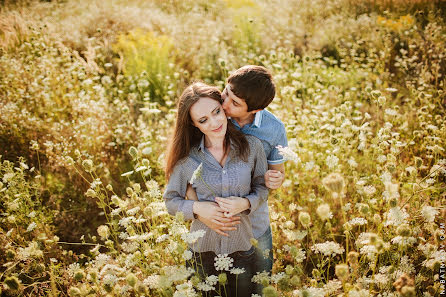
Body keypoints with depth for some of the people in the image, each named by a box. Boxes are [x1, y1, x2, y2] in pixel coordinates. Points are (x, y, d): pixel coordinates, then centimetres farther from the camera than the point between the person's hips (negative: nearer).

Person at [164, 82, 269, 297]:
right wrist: (197, 208, -22)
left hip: (241, 246, 1)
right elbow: (171, 200, -3)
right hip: (202, 249, -1)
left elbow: (262, 188, 1)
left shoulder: (251, 147, -11)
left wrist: (245, 203, -20)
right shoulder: (187, 157, -13)